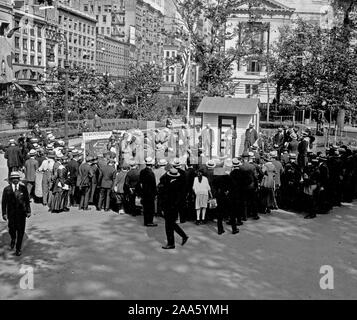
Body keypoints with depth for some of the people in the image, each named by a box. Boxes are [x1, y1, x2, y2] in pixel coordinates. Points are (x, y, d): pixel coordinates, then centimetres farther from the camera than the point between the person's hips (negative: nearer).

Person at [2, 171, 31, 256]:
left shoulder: (23, 188, 0)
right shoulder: (7, 189, -2)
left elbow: (27, 200, 4)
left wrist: (28, 211, 1)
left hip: (21, 213, 0)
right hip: (11, 213, 0)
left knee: (21, 231, 1)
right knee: (11, 229, 7)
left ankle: (18, 249, 13)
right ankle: (13, 240, 42)